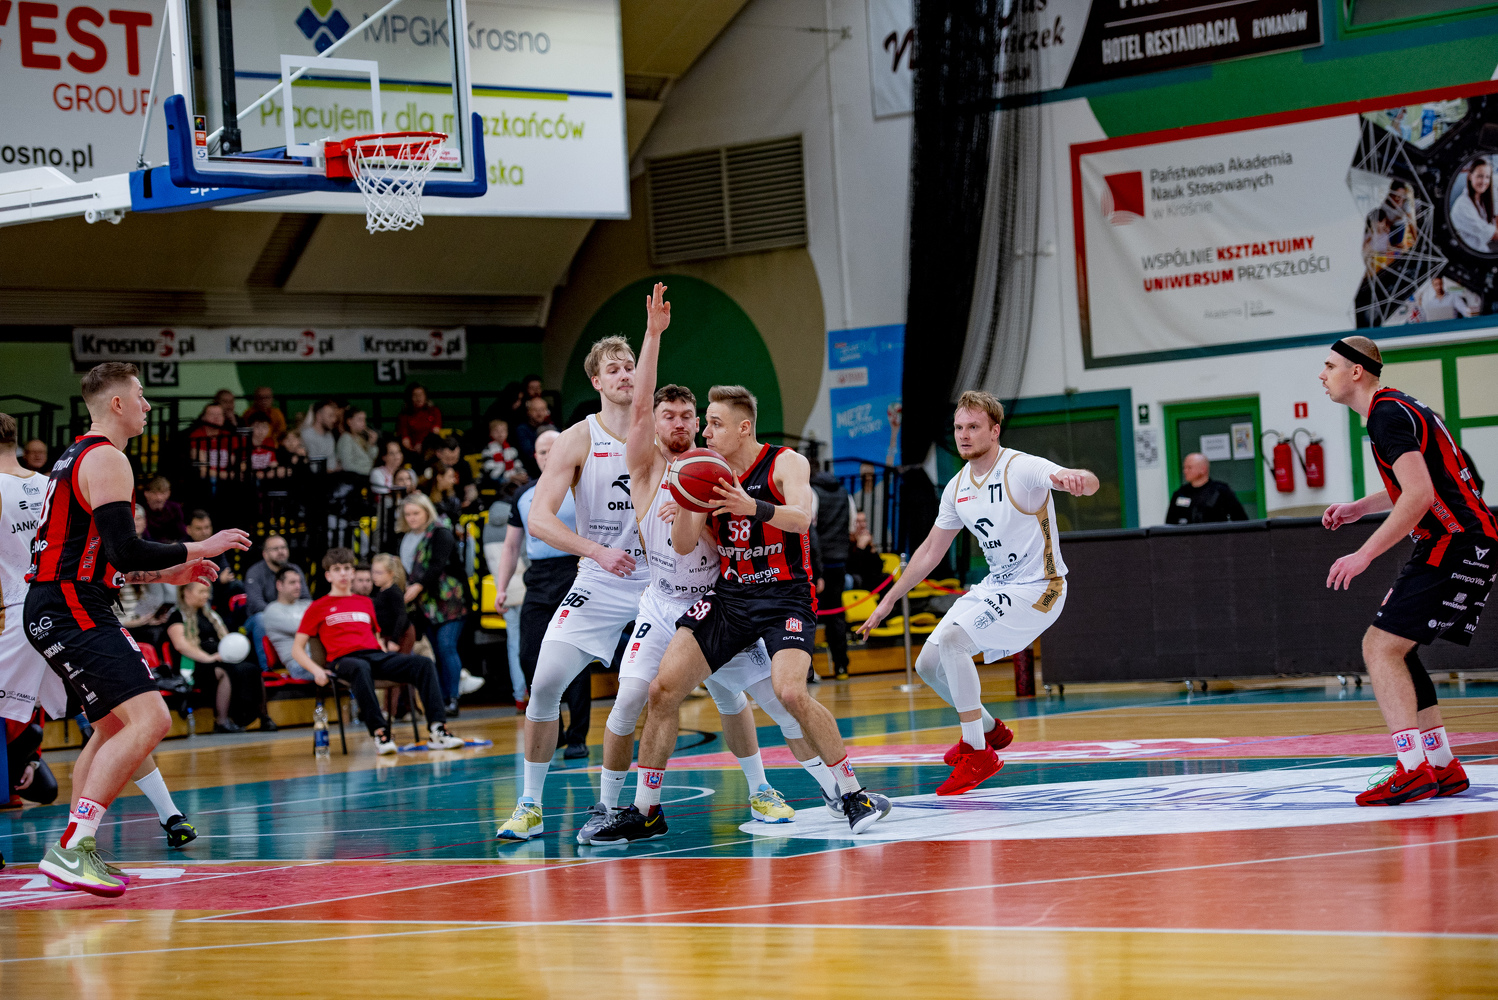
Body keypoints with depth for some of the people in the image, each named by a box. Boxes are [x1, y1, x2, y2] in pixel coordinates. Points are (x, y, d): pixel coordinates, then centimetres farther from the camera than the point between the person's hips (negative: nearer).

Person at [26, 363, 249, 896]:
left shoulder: (77, 456, 21)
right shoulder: (107, 460, -11)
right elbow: (124, 552, -21)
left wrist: (167, 573, 27)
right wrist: (198, 549, -10)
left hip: (57, 609, 11)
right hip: (71, 611, -11)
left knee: (115, 727, 23)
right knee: (150, 719, -19)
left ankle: (75, 851, 23)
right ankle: (72, 848, -23)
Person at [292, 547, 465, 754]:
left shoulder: (366, 603, 29)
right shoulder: (318, 607, 15)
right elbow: (297, 649, 10)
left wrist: (390, 660, 12)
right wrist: (316, 670, -9)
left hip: (376, 654, 5)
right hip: (344, 659, -5)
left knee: (424, 664, -21)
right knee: (361, 669, -43)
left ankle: (437, 731, -32)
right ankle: (380, 734, -49)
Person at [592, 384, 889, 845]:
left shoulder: (786, 463, -9)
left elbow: (801, 518, -27)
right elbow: (683, 546, 0)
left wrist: (753, 507, -47)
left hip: (786, 596, -5)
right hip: (730, 595, 5)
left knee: (790, 692, -28)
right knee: (663, 688, -6)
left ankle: (854, 795, -11)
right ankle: (645, 812, 5)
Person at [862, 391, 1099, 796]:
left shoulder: (1022, 469, -18)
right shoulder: (957, 487, 5)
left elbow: (1088, 482, -35)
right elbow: (930, 551, 17)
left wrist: (1075, 478, -60)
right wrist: (889, 600, 17)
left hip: (1036, 589, -8)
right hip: (994, 587, 8)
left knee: (951, 639, -25)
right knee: (929, 663, 5)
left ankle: (978, 753, -15)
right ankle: (990, 729, 30)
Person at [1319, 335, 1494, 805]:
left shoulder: (1387, 415, -15)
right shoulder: (1398, 406, 18)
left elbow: (1419, 494, -25)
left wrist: (1364, 554, -24)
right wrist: (1360, 507, 29)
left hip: (1455, 545, -11)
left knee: (1380, 648, -14)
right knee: (1395, 651, 14)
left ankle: (1413, 770, -20)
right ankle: (1443, 767, 15)